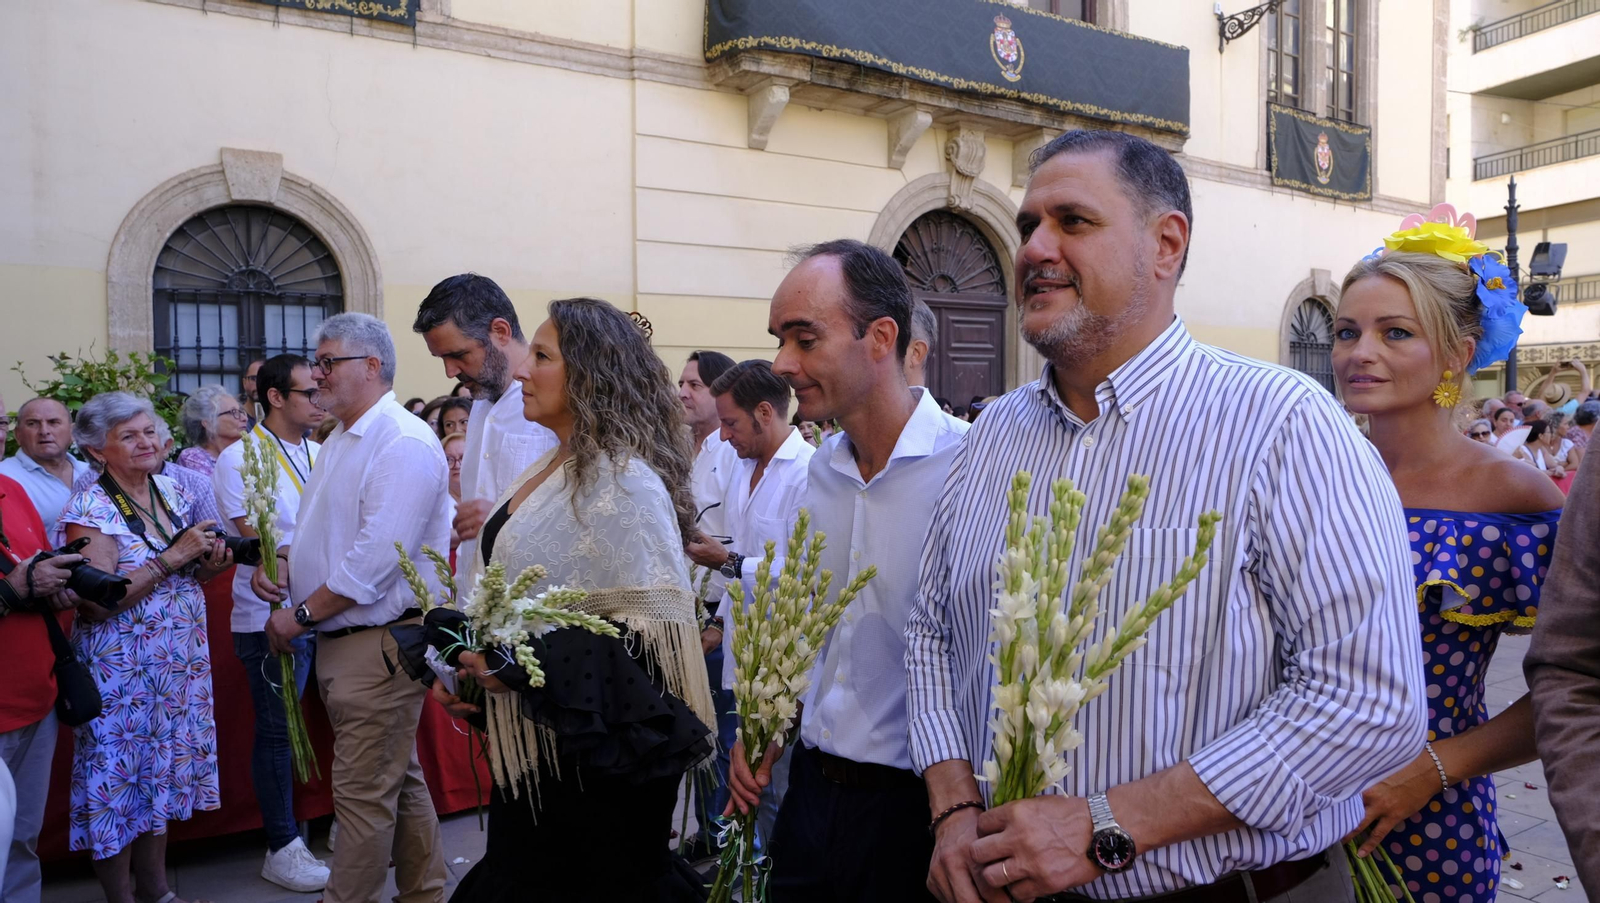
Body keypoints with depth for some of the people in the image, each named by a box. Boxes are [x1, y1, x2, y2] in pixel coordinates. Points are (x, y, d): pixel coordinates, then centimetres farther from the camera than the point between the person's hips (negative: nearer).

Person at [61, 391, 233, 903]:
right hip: (121, 670, -6)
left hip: (179, 664, 6)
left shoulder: (172, 491, 6)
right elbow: (95, 602, -21)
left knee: (163, 775, 15)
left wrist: (211, 563, -4)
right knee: (119, 781, 5)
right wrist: (170, 558, -23)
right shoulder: (91, 509, -13)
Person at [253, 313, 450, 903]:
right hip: (340, 642, 10)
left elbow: (376, 556, -24)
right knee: (400, 782, 19)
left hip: (378, 646, -10)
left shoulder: (403, 443, -18)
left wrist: (300, 615, -16)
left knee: (364, 792, 0)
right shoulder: (339, 442, 15)